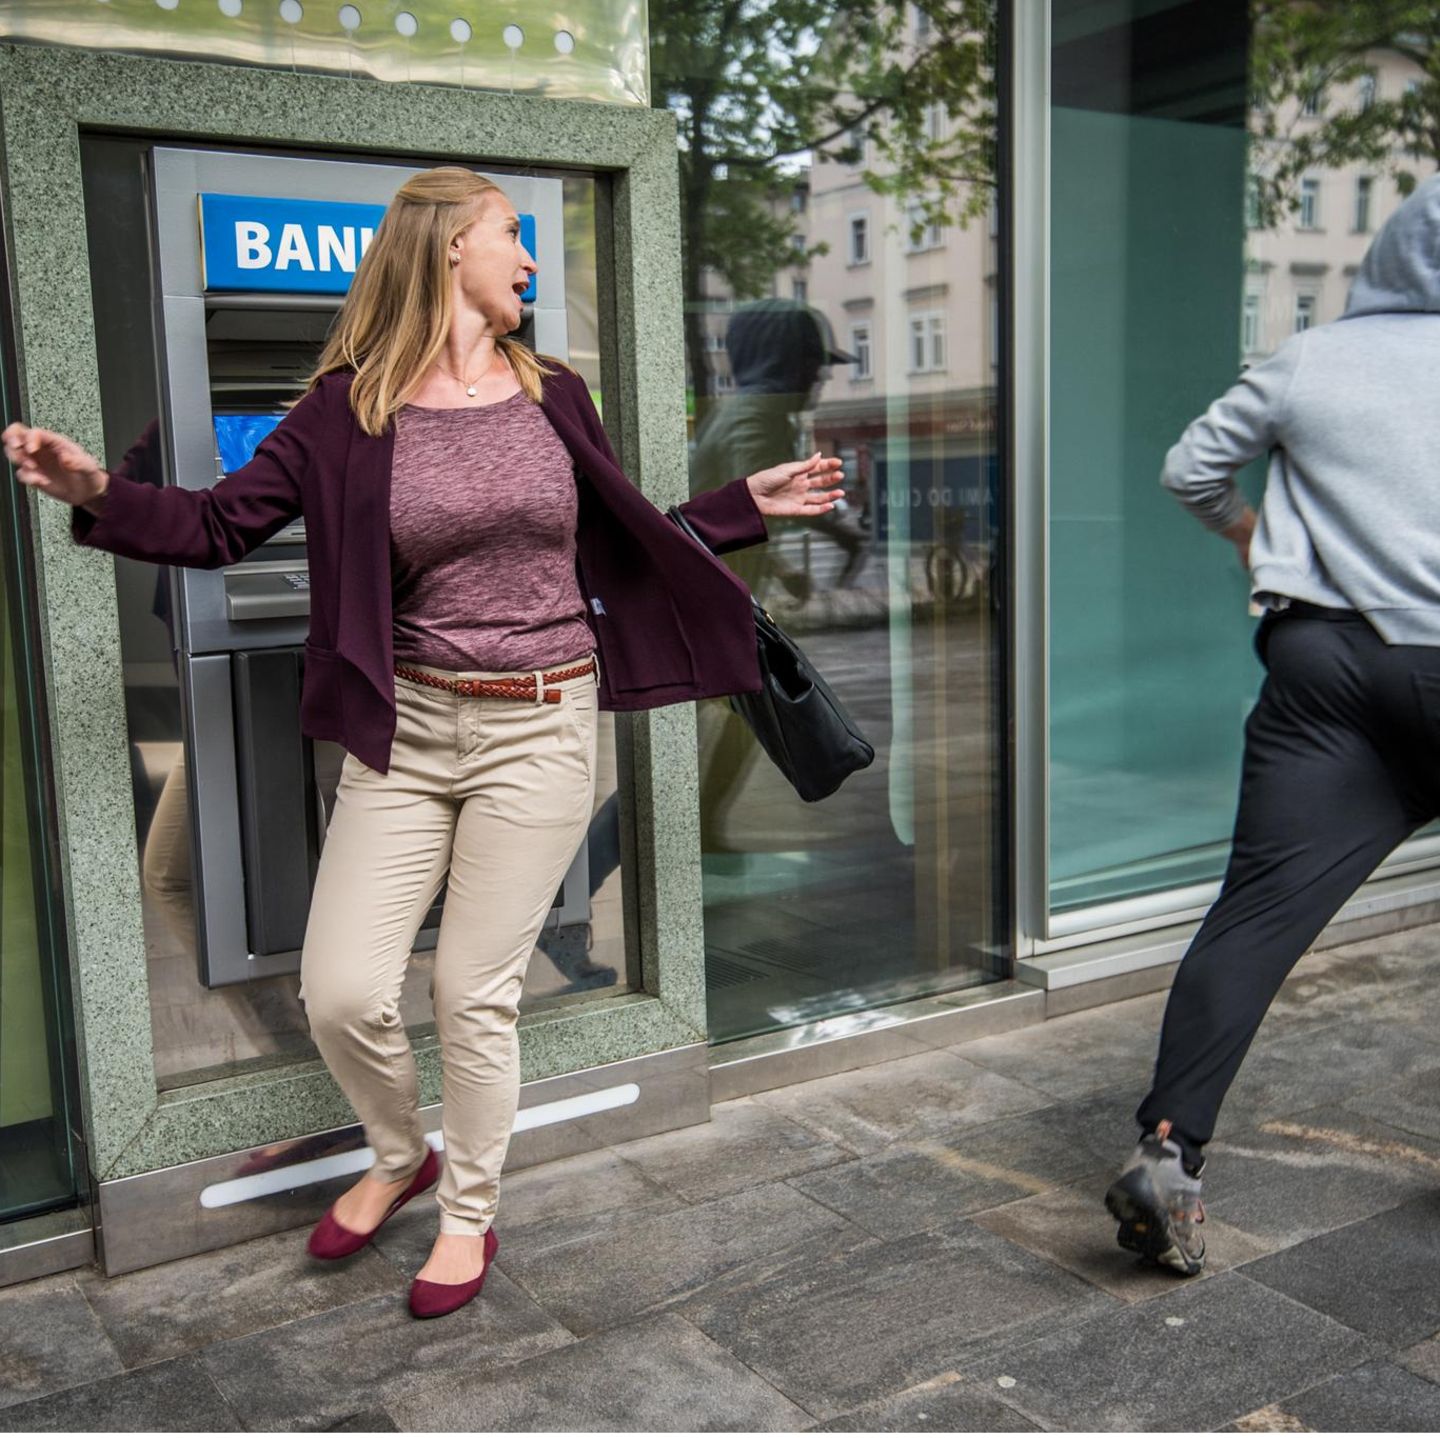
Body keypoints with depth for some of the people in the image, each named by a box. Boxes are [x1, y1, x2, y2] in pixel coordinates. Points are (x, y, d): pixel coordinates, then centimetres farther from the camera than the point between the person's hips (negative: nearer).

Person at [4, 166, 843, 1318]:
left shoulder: (552, 396, 6)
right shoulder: (349, 410, -1)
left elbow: (625, 536, 16)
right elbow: (221, 525, -3)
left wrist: (749, 504, 14)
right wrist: (96, 491, -19)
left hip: (539, 727, 0)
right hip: (407, 728, 0)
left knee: (475, 992, 4)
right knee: (341, 993, -1)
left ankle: (470, 1216, 28)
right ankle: (400, 1156, 33)